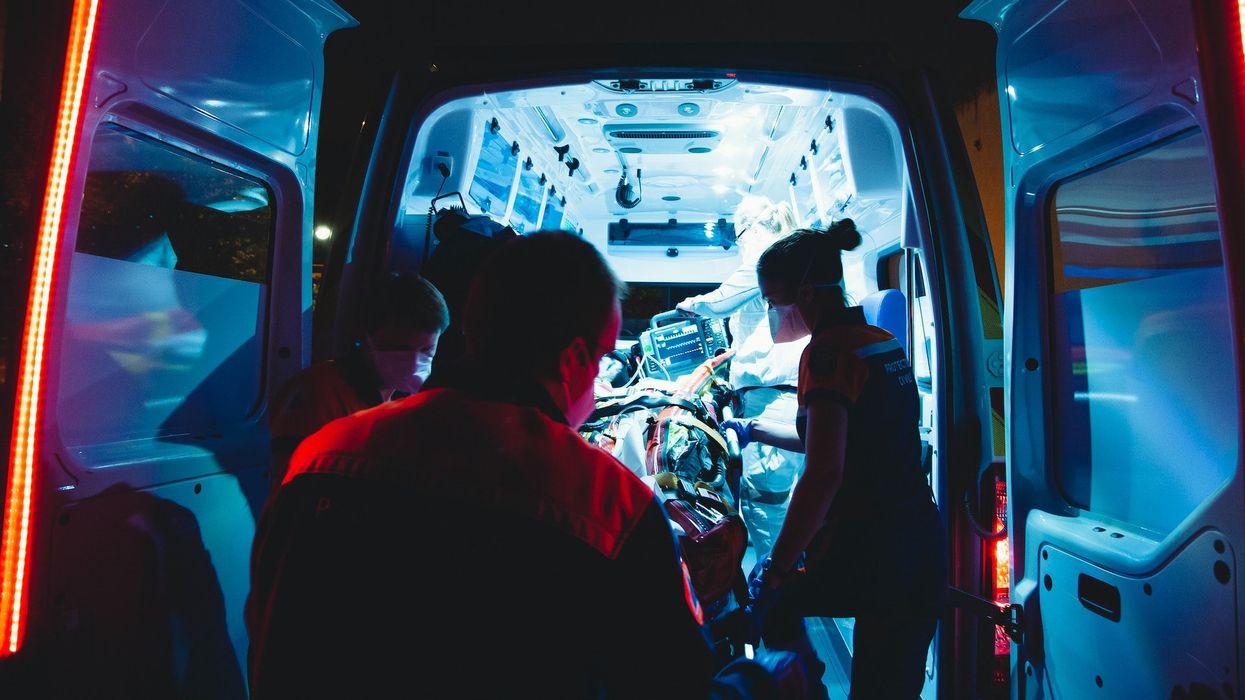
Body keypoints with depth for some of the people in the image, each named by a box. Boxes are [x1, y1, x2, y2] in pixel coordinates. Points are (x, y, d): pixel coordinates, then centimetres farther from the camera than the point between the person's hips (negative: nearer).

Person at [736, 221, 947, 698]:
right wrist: (756, 429, 30)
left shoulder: (828, 351, -16)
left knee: (770, 597, 19)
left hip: (865, 554, -8)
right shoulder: (885, 343, 10)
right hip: (923, 546, 8)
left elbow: (823, 473, -26)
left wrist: (777, 567, -17)